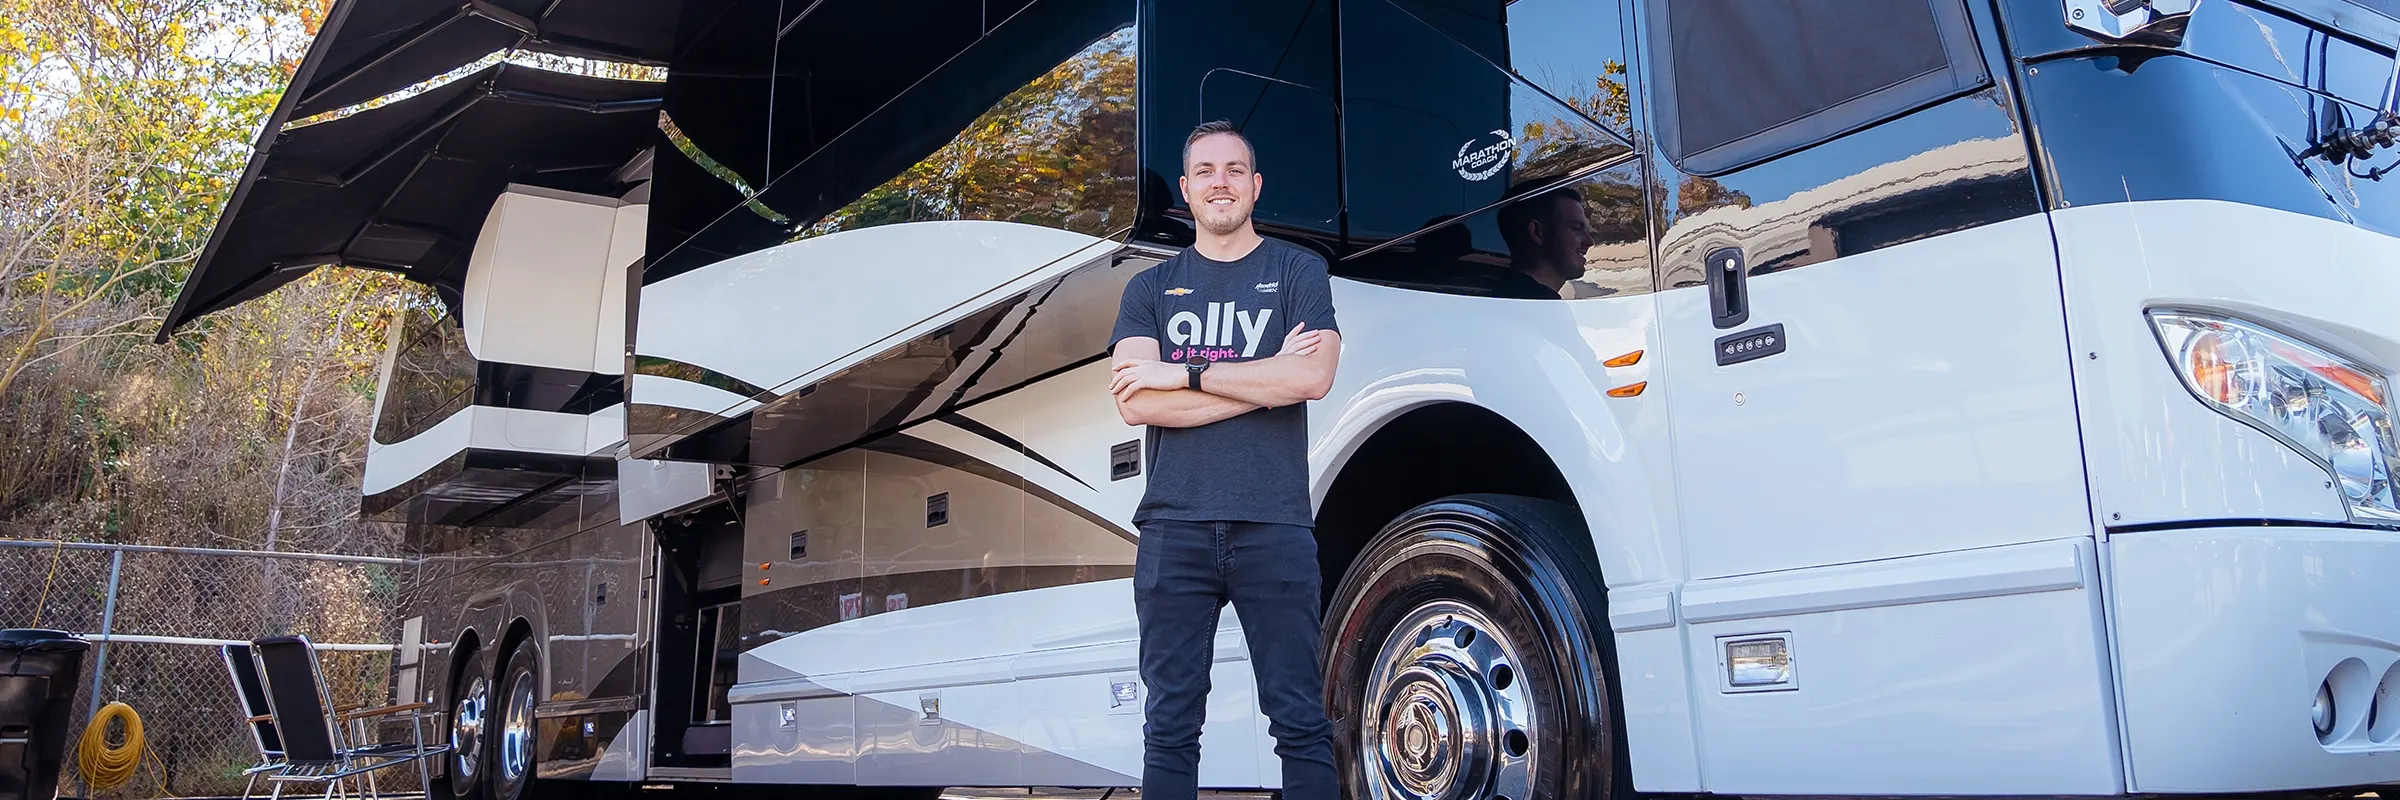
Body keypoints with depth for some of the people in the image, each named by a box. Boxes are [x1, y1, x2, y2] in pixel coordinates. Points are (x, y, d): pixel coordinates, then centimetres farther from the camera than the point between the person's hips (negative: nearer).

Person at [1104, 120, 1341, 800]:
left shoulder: (1298, 272, 10)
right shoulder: (1150, 289, 14)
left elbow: (1313, 377, -8)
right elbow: (1135, 405, -2)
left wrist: (1184, 373, -8)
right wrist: (1266, 377, -7)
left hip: (1274, 528, -1)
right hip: (1175, 530, 2)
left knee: (1300, 722, 2)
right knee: (1170, 728, 5)